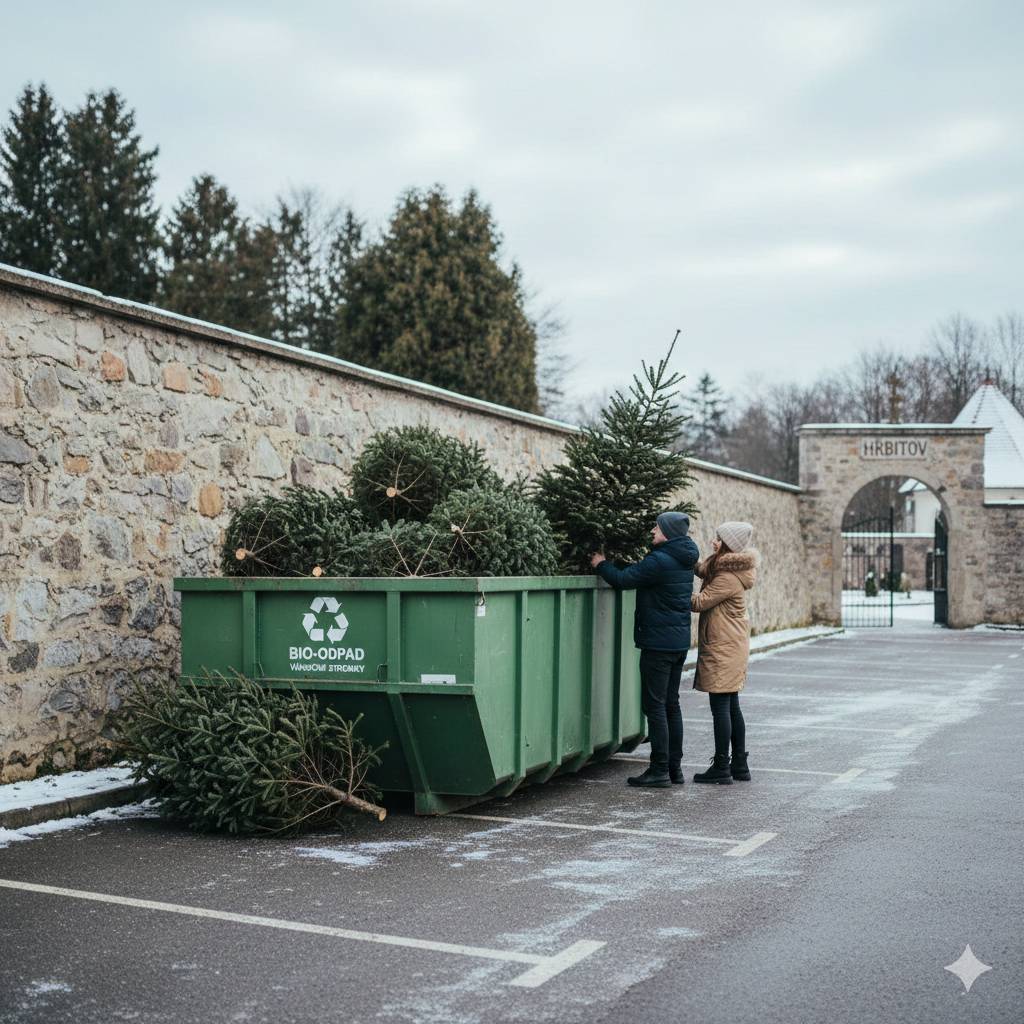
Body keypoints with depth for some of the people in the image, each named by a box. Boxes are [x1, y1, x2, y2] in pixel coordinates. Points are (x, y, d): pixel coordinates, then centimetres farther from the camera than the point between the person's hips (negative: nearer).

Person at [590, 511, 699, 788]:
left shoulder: (659, 561, -19)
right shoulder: (684, 561, 10)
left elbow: (623, 580, -14)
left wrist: (601, 564, 4)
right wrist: (608, 565, 19)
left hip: (658, 643, -9)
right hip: (680, 642, 9)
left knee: (655, 706, -4)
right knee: (671, 705, 14)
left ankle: (660, 770, -2)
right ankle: (674, 767, 19)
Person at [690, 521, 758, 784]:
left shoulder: (728, 578, -19)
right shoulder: (727, 567, 12)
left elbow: (699, 602, -16)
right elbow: (701, 569, 16)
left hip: (723, 649, -10)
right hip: (733, 646, 10)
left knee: (721, 707, -6)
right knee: (731, 706, 13)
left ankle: (721, 768, -2)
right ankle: (740, 765, 19)